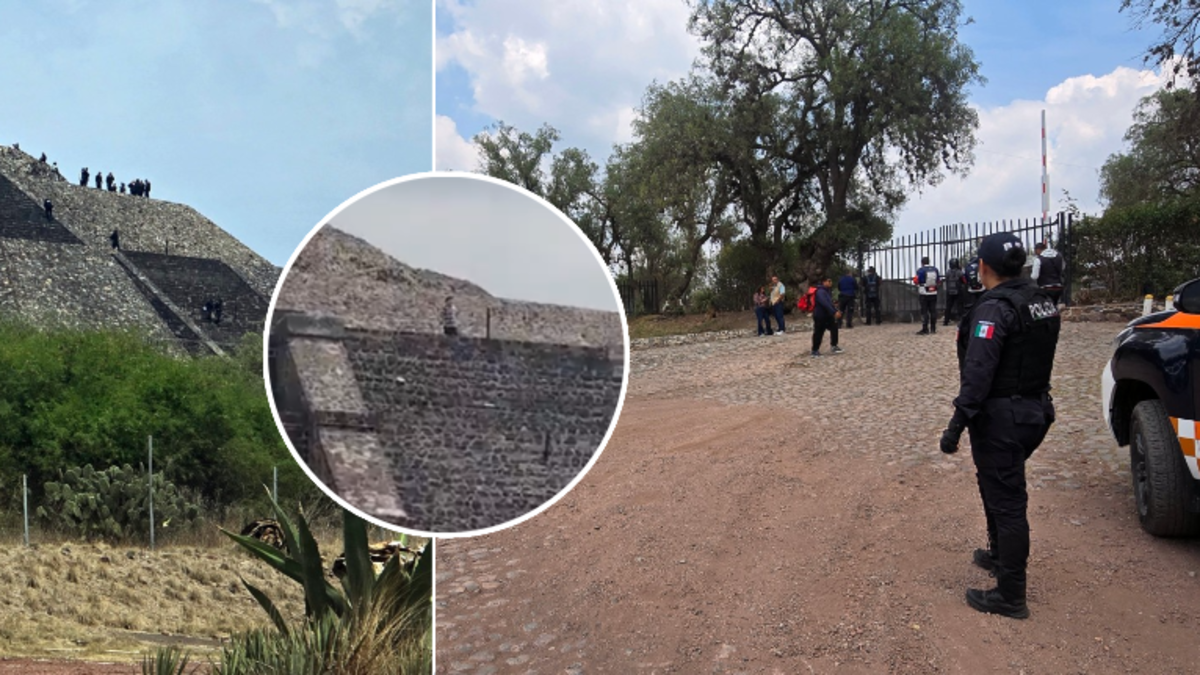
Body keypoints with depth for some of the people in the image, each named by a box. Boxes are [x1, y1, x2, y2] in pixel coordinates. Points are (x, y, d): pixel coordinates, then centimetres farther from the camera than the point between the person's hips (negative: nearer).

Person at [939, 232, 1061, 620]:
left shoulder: (994, 309, -21)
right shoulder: (1042, 302, 8)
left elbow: (978, 373, -27)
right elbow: (1035, 358, 14)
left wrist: (957, 424, -26)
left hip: (1001, 419, -9)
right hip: (1035, 411, 9)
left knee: (1005, 501, -2)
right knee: (999, 487, 26)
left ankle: (1010, 596, 6)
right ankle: (1001, 556, 43)